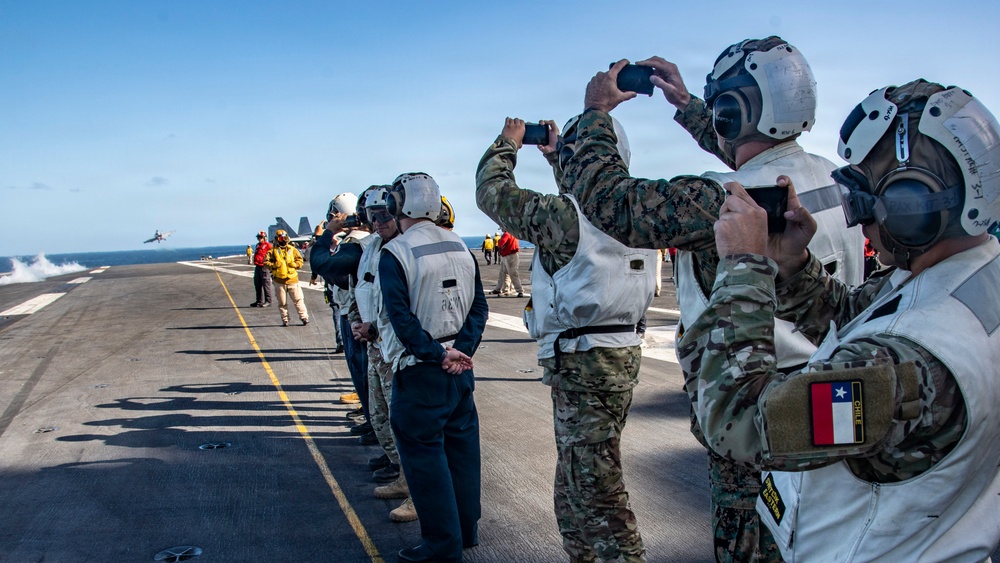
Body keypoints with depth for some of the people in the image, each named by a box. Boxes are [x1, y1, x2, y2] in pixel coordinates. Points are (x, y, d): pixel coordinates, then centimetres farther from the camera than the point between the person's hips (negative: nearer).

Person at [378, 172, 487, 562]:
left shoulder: (394, 253, -13)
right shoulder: (461, 248, 6)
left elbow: (401, 315, -21)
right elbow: (479, 307, 3)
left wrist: (435, 353, -17)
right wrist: (462, 350, -4)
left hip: (419, 372, -6)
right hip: (460, 368, 7)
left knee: (423, 452, 4)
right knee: (462, 445, 16)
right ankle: (467, 529, 28)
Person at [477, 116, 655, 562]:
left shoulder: (563, 215, -17)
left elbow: (492, 191, -4)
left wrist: (507, 143, 12)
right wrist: (556, 156, 32)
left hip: (581, 361, -8)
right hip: (623, 352, 8)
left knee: (593, 482, -2)